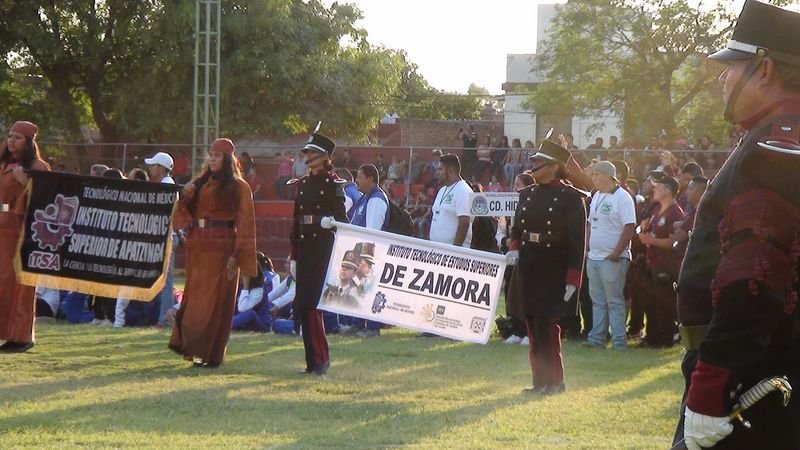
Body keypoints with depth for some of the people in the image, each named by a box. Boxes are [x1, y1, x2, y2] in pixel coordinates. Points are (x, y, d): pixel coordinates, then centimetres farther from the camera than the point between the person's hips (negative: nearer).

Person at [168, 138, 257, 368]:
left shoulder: (238, 187, -2)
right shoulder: (200, 183, 13)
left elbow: (244, 222, -6)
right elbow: (185, 215, 15)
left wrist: (237, 255, -14)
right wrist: (186, 196, -5)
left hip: (221, 248, -5)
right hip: (197, 246, 5)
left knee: (215, 300, -4)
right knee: (194, 297, 6)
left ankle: (212, 354, 1)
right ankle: (195, 347, 14)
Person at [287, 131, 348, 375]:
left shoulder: (333, 184, -4)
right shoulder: (303, 184, 14)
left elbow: (341, 218, -4)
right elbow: (297, 220, 16)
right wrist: (294, 256, 16)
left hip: (324, 248, -7)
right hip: (305, 249, 7)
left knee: (311, 304, -12)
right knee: (302, 305, 5)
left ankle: (320, 358, -4)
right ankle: (313, 361, 11)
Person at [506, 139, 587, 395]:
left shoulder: (571, 198, -7)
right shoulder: (527, 194, 11)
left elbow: (577, 241, -9)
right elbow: (517, 229, 19)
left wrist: (572, 280, -13)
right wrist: (514, 249, -3)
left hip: (554, 276, -6)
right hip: (528, 274, 6)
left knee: (547, 326, -8)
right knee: (533, 327, 8)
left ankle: (554, 381, 2)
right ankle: (541, 380, 15)